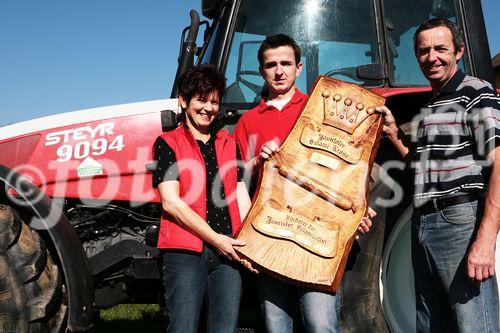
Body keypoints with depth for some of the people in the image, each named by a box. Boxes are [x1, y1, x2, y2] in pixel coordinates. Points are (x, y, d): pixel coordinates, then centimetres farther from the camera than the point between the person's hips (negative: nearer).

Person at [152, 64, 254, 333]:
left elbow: (241, 195, 13)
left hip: (228, 251, 4)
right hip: (185, 252, -4)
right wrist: (215, 239, -10)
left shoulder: (229, 143, 20)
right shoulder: (167, 143, 5)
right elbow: (171, 202, -5)